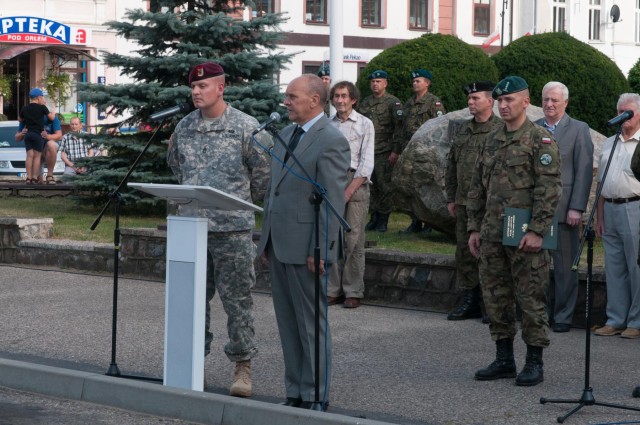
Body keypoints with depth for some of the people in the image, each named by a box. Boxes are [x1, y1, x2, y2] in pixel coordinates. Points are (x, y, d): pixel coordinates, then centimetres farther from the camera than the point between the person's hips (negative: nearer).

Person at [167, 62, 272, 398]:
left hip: (232, 228, -4)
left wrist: (244, 202, 9)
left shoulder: (246, 127, -5)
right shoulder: (184, 127, 9)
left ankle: (243, 366, 6)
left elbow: (263, 171, 1)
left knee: (237, 298, -1)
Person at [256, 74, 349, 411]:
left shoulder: (331, 141, -12)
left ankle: (315, 398, 7)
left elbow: (333, 201, -16)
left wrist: (321, 251, -19)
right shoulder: (286, 135, 15)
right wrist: (266, 240, 17)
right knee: (288, 323, 12)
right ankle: (295, 393, 19)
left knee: (311, 323, 0)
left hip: (305, 248, -8)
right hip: (279, 244, 8)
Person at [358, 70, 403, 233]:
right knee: (371, 185, 7)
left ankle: (383, 220, 0)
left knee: (384, 186, -5)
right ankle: (374, 217, 14)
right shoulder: (365, 103, 17)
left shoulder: (393, 102, -2)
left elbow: (399, 127, -8)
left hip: (384, 152, -5)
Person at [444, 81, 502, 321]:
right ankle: (470, 302, 18)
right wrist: (451, 198, 15)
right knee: (465, 252, 10)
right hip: (464, 203, 7)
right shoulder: (463, 130, 14)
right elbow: (451, 166, 19)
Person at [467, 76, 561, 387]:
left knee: (530, 298, -2)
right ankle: (504, 360, 19)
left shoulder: (540, 140, -7)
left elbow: (550, 189, -14)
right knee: (496, 297, 10)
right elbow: (478, 186, 19)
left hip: (525, 235, -7)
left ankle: (534, 363, 6)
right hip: (492, 234, 7)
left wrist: (537, 231, -19)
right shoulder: (492, 140, 15)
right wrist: (474, 227, 13)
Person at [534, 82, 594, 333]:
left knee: (565, 266, 2)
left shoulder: (579, 130, 1)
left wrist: (577, 208, -12)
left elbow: (584, 171, -5)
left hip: (564, 209, -3)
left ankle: (563, 317, 8)